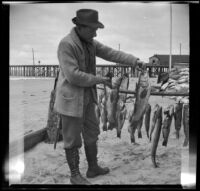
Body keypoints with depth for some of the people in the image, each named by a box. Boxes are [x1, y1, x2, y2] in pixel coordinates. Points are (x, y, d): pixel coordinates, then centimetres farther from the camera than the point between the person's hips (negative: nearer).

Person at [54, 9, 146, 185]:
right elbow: (73, 76, -27)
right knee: (73, 139, 6)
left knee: (92, 133, 18)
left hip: (86, 98, 9)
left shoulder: (88, 42, 5)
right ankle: (75, 175, 25)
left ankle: (93, 168, 36)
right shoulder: (66, 44, -22)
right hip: (71, 99, -9)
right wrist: (100, 80, -16)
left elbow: (111, 53, 5)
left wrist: (135, 60, -6)